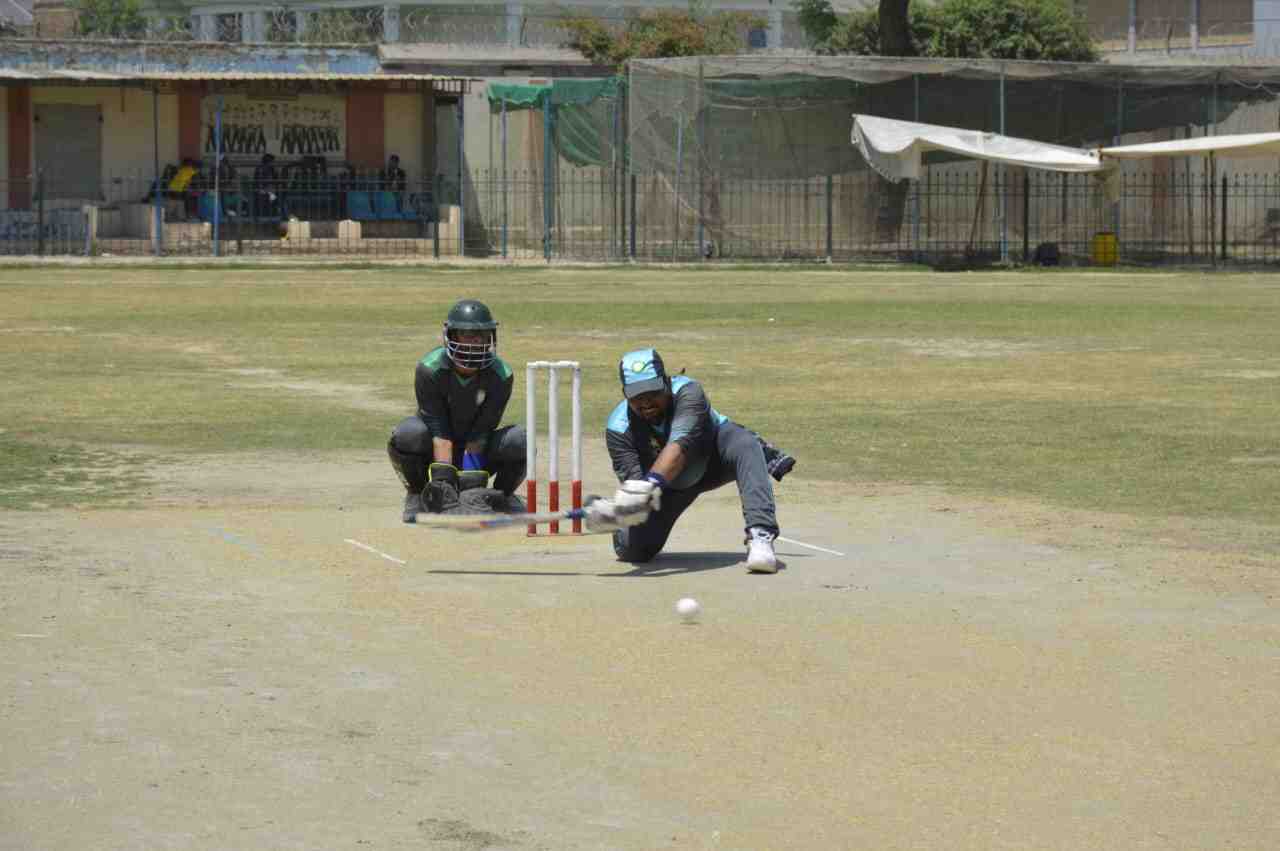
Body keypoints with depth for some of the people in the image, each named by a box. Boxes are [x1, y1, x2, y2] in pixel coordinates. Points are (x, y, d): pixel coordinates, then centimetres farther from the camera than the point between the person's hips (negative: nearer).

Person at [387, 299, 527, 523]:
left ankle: (502, 495, 3)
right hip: (437, 452, -1)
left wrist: (470, 477, -28)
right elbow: (438, 430, -24)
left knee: (520, 441, -28)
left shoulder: (500, 375, -17)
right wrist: (443, 477, -33)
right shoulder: (430, 368, -21)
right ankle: (417, 494, -5)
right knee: (408, 434, -35)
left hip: (478, 449, 1)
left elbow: (481, 431, -20)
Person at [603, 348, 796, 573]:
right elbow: (631, 476, -36)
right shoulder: (619, 428, -26)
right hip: (671, 485, 3)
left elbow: (680, 446, -53)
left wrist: (651, 483, -70)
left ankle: (760, 537, -40)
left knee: (746, 445, -36)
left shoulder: (687, 392, -36)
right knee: (632, 549, -6)